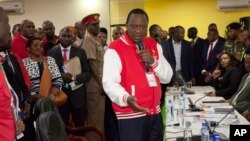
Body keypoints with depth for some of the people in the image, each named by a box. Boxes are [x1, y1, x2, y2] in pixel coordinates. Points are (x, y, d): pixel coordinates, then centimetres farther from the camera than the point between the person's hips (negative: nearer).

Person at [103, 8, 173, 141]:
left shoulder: (154, 45, 9)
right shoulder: (115, 49, -9)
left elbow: (167, 77, 7)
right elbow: (109, 82, -18)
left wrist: (153, 61, -11)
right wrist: (126, 98, -36)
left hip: (155, 113, 6)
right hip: (130, 115, -6)